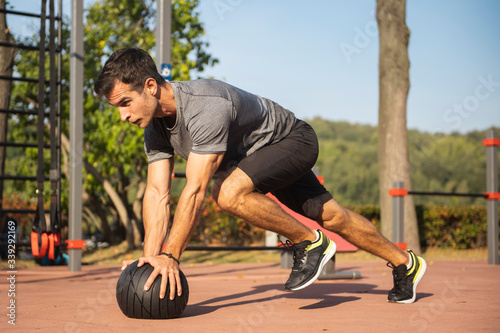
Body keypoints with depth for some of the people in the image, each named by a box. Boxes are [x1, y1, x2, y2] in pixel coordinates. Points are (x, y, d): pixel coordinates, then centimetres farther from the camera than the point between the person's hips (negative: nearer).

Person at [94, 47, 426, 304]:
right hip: (258, 154, 8)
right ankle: (405, 263, 33)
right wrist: (151, 256, -22)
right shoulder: (156, 126, -11)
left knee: (229, 192, -31)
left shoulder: (206, 107, -38)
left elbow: (195, 191, -40)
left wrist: (170, 256, -39)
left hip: (292, 140, -8)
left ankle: (309, 243, -12)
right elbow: (158, 193, -12)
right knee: (331, 216, 15)